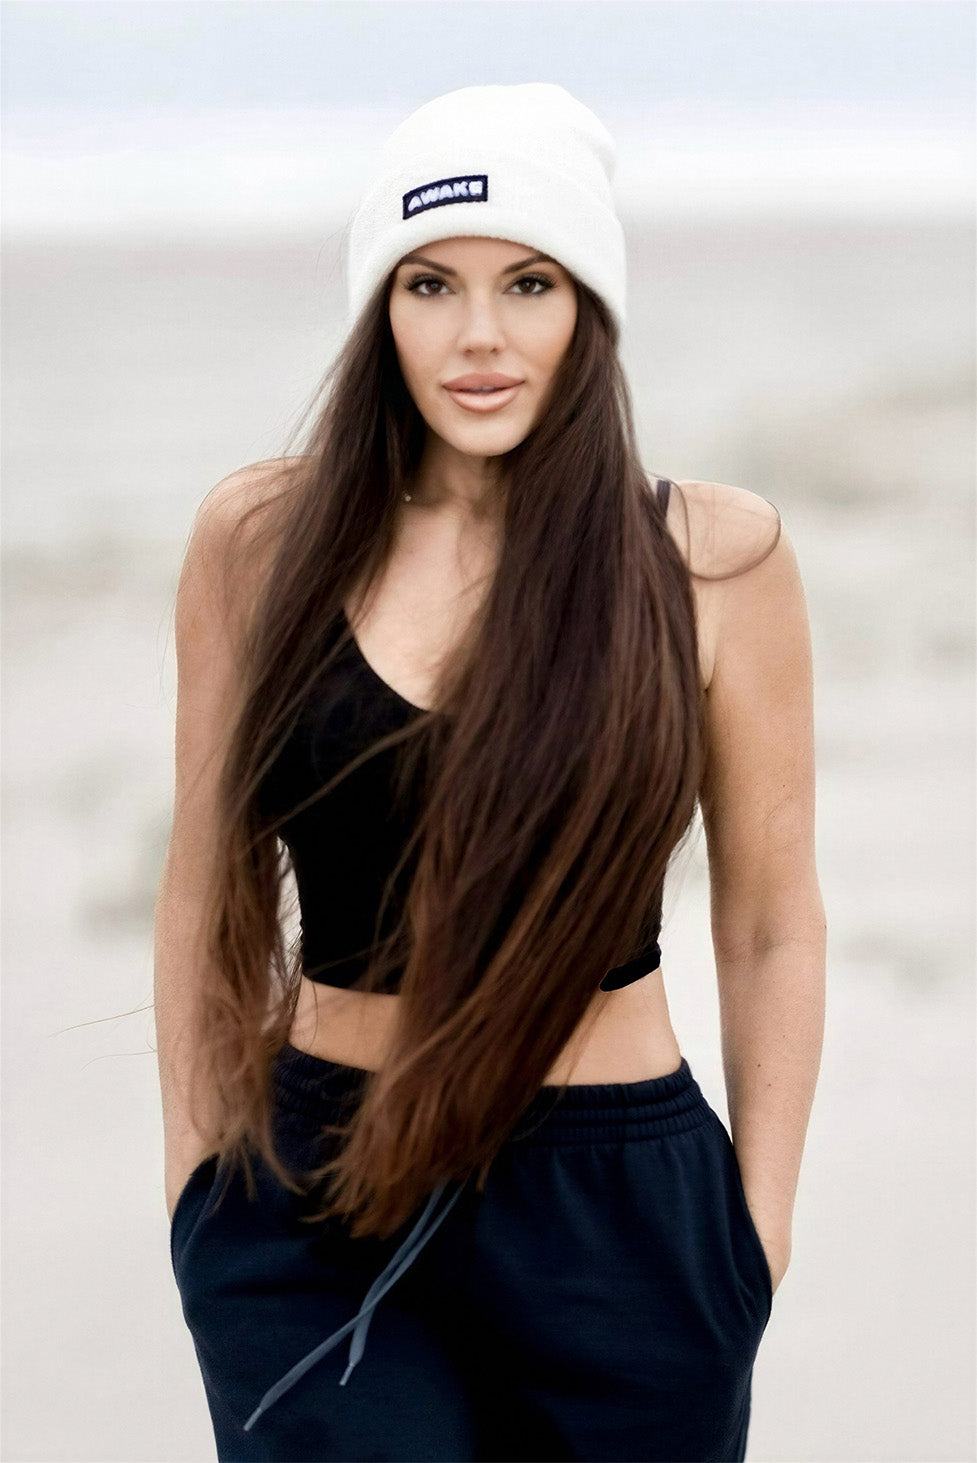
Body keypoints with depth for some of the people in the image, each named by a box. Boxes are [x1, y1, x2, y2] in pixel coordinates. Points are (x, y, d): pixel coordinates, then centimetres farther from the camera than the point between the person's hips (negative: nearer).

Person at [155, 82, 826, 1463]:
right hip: (314, 1202, 1)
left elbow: (771, 924, 3)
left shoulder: (714, 557, -4)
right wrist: (195, 1177, 7)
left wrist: (759, 1235, 2)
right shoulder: (264, 536, 0)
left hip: (620, 1213, 0)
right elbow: (209, 884, 8)